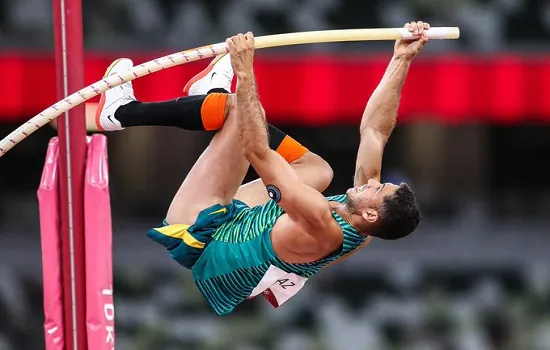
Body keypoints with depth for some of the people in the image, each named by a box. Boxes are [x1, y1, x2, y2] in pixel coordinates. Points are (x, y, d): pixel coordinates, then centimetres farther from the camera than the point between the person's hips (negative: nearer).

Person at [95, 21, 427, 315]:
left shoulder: (321, 226, -34)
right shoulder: (363, 229, -12)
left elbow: (259, 152, -37)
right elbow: (375, 129, -4)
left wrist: (245, 74, -36)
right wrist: (402, 60, -5)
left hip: (197, 248, -8)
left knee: (235, 109, -14)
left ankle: (122, 111, 9)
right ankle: (213, 93, 35)